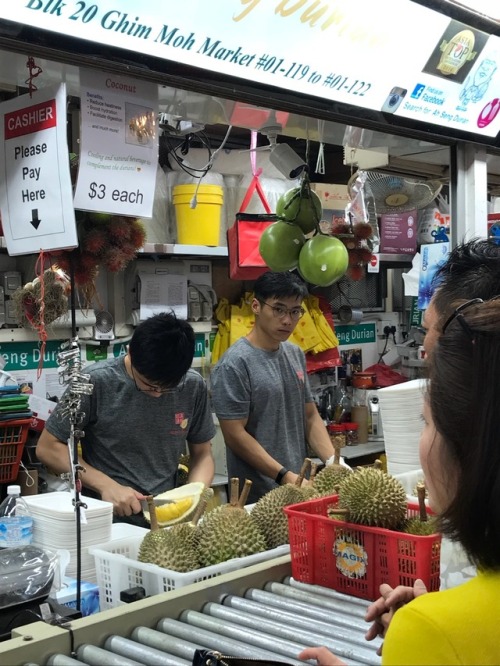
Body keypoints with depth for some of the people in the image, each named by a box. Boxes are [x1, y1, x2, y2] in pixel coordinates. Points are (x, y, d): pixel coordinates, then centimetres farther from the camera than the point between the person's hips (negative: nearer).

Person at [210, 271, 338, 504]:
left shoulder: (295, 354, 8)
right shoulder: (234, 364, -14)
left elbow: (310, 416, 13)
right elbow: (235, 435, -16)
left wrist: (333, 461, -1)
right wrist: (285, 476, -20)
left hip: (301, 487, 7)